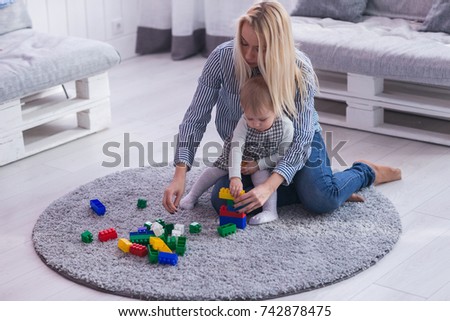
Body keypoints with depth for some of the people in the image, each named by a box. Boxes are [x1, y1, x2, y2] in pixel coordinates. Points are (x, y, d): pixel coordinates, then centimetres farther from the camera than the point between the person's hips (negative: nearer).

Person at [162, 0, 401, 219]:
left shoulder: (298, 69, -28)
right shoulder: (222, 57, -25)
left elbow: (300, 138, -28)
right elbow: (196, 117, -21)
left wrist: (269, 186, -43)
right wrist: (180, 174, -33)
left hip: (293, 138, -2)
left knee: (321, 202, -26)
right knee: (223, 202, -24)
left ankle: (366, 172, 9)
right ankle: (304, 188, -7)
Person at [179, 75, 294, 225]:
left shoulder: (286, 125, -31)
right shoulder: (244, 122, -32)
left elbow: (283, 155, -20)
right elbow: (236, 148, -38)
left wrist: (258, 165, -24)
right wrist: (235, 177, -49)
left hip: (266, 161, -1)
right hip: (241, 157, 1)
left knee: (260, 173, -30)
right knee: (217, 168, -4)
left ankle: (270, 211, -33)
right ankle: (192, 196, 16)